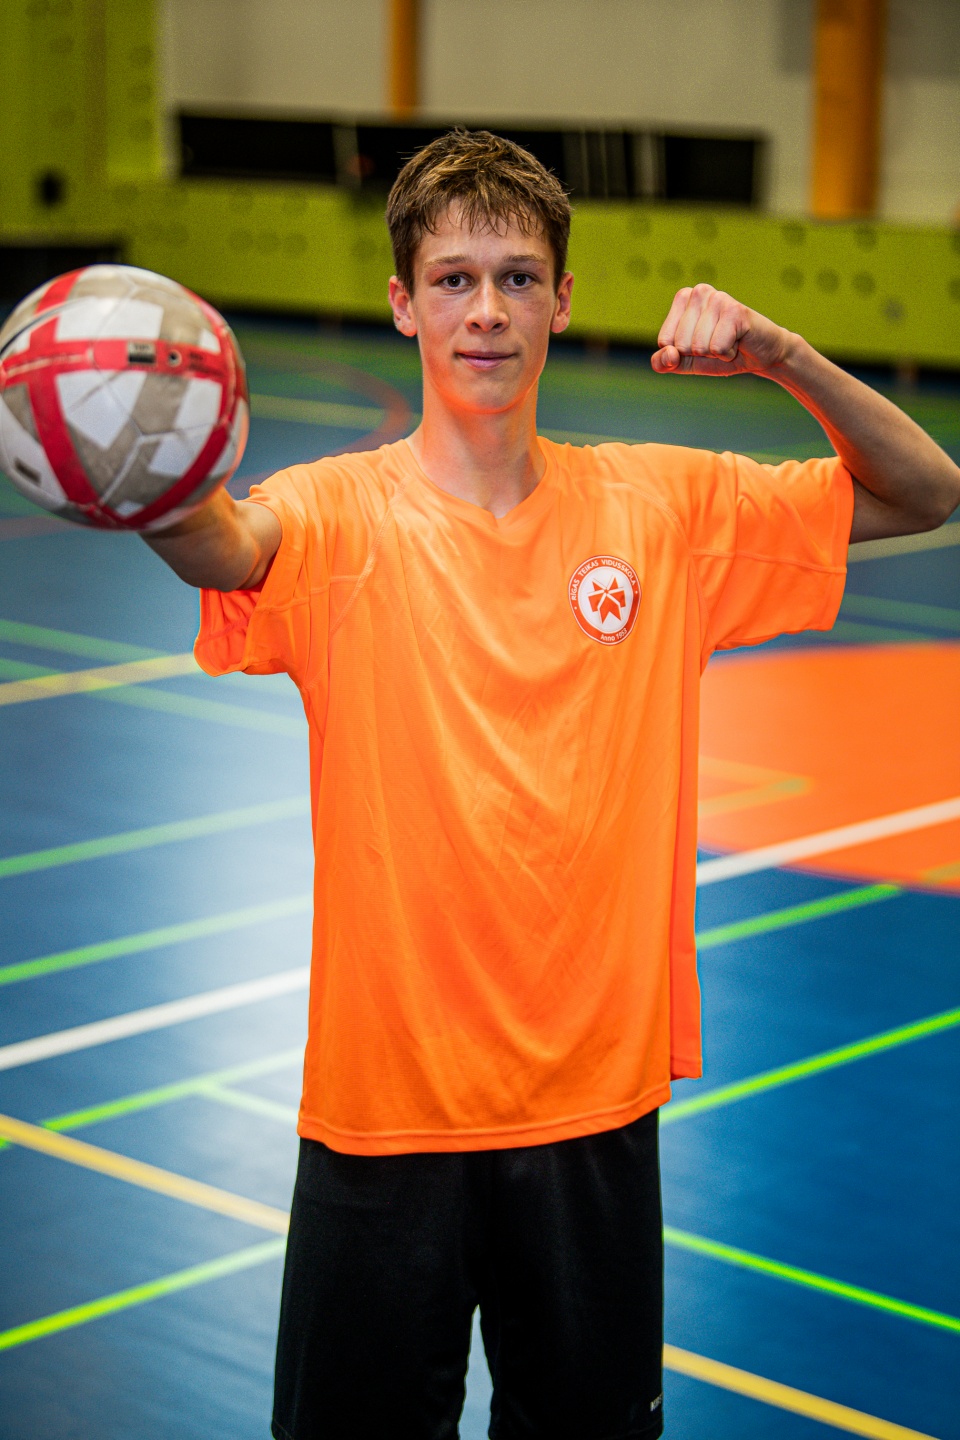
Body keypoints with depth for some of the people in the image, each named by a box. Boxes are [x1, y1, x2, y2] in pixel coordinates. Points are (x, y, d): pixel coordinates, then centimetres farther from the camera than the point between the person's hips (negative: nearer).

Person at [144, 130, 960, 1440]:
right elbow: (221, 543, -30)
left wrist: (779, 355, -13)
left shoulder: (658, 507, 3)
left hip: (598, 1095, 3)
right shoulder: (341, 518, -7)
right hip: (385, 1098, -2)